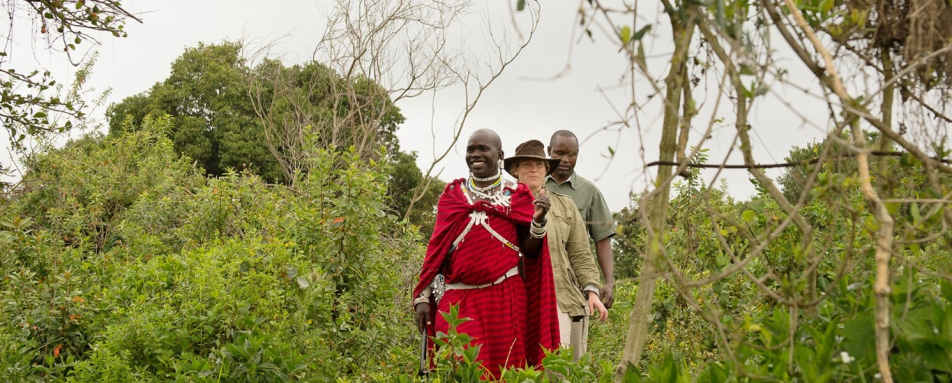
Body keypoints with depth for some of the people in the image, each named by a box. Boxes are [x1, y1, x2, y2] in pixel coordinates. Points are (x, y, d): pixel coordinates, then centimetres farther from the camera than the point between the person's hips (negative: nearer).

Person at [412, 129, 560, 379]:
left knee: (503, 368, -1)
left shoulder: (517, 195, 8)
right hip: (458, 298, 0)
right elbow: (437, 247, 10)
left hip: (505, 297, 0)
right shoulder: (452, 194, 11)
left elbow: (530, 251, 6)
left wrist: (538, 221, -13)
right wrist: (423, 297, 4)